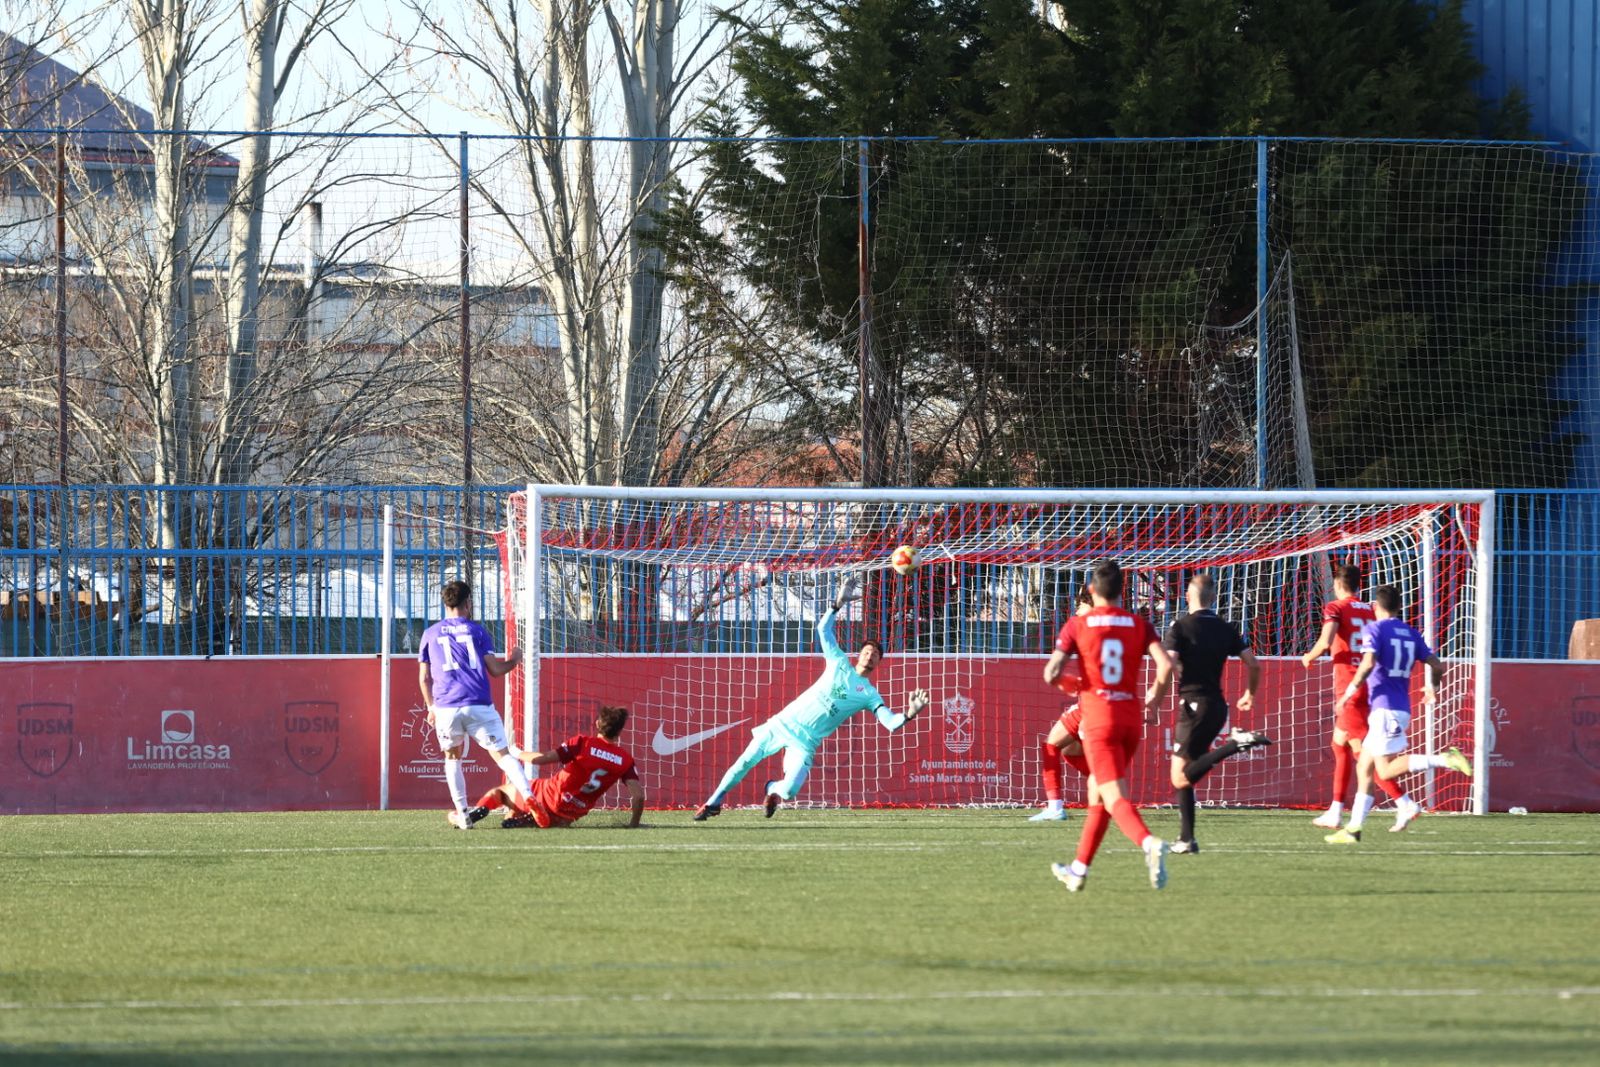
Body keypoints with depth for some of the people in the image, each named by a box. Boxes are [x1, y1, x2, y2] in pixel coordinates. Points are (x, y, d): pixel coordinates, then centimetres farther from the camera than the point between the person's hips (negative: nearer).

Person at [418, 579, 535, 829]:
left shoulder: (430, 634, 14)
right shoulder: (476, 630, 8)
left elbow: (424, 678, 15)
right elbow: (495, 669, 4)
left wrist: (431, 707, 26)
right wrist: (514, 660, 24)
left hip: (445, 707, 2)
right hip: (479, 705, -2)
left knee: (452, 757, 19)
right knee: (503, 755, -3)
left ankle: (462, 814, 10)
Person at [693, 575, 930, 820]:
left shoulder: (869, 696, 2)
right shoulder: (839, 663, 7)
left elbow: (891, 723, -10)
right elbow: (823, 629, 5)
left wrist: (909, 714, -31)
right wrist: (840, 602, -7)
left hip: (804, 743, -1)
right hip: (784, 723, 1)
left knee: (789, 791, -17)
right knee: (744, 763, -2)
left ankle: (774, 790, 20)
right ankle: (714, 802, 18)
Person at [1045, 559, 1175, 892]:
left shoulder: (1078, 625, -2)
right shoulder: (1139, 624, 5)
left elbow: (1051, 673, -8)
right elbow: (1165, 665, -7)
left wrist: (1062, 681, 16)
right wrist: (1154, 702, 8)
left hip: (1098, 718, -4)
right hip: (1131, 716, 4)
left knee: (1113, 797, -14)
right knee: (1097, 790, 21)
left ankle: (1149, 843, -42)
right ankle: (1079, 868, 28)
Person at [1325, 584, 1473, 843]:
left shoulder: (1374, 629, -5)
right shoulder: (1410, 633, 13)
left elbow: (1368, 664, -21)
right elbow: (1437, 666, 12)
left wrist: (1352, 689, -8)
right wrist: (1432, 687, 32)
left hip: (1384, 708, -8)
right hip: (1402, 709, 8)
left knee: (1386, 770, -12)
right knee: (1364, 767, 12)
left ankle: (1445, 759, -26)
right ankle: (1354, 828, 9)